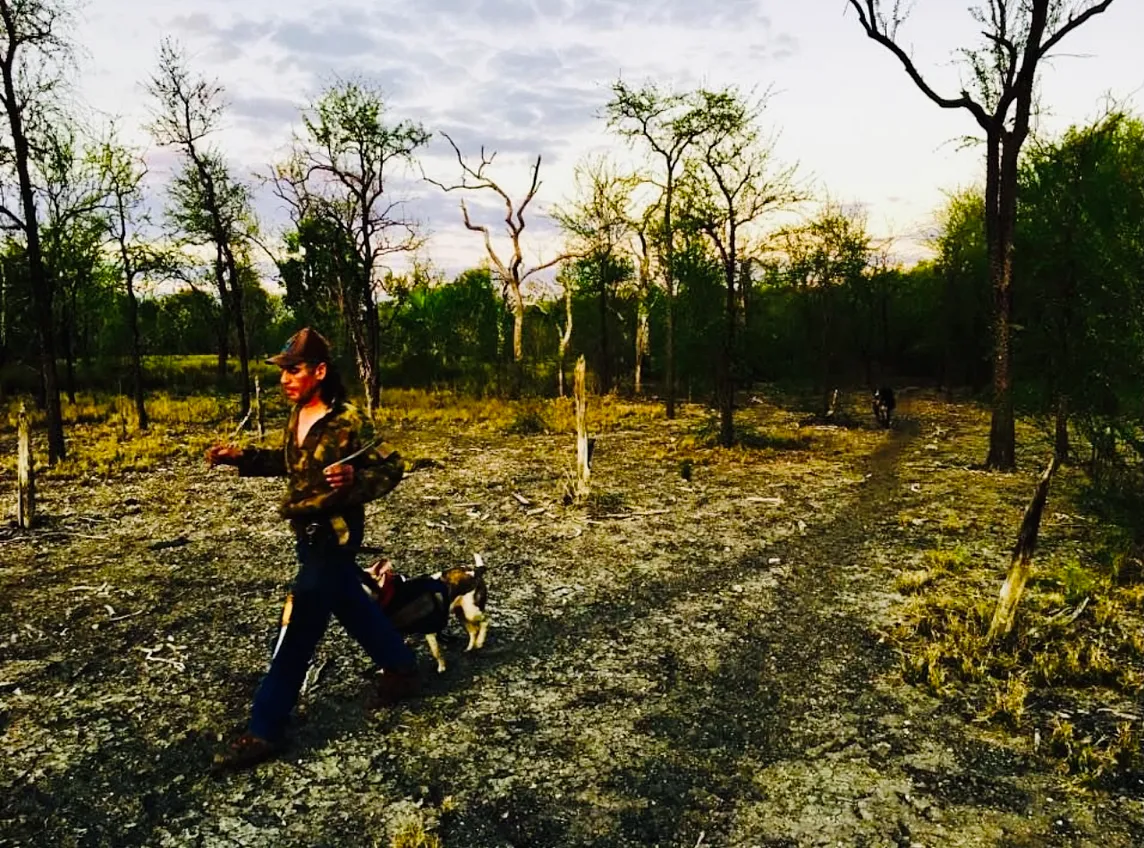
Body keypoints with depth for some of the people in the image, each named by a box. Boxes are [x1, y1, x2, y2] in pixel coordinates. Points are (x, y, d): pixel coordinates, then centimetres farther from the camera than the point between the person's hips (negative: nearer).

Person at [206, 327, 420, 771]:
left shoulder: (347, 423, -22)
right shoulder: (298, 415, 2)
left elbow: (391, 467, -18)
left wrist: (354, 479, -36)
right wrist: (240, 457, 7)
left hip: (334, 536, -9)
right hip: (309, 534, 9)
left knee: (297, 631, -3)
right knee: (352, 607, 24)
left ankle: (264, 730, 9)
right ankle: (402, 670, 43)